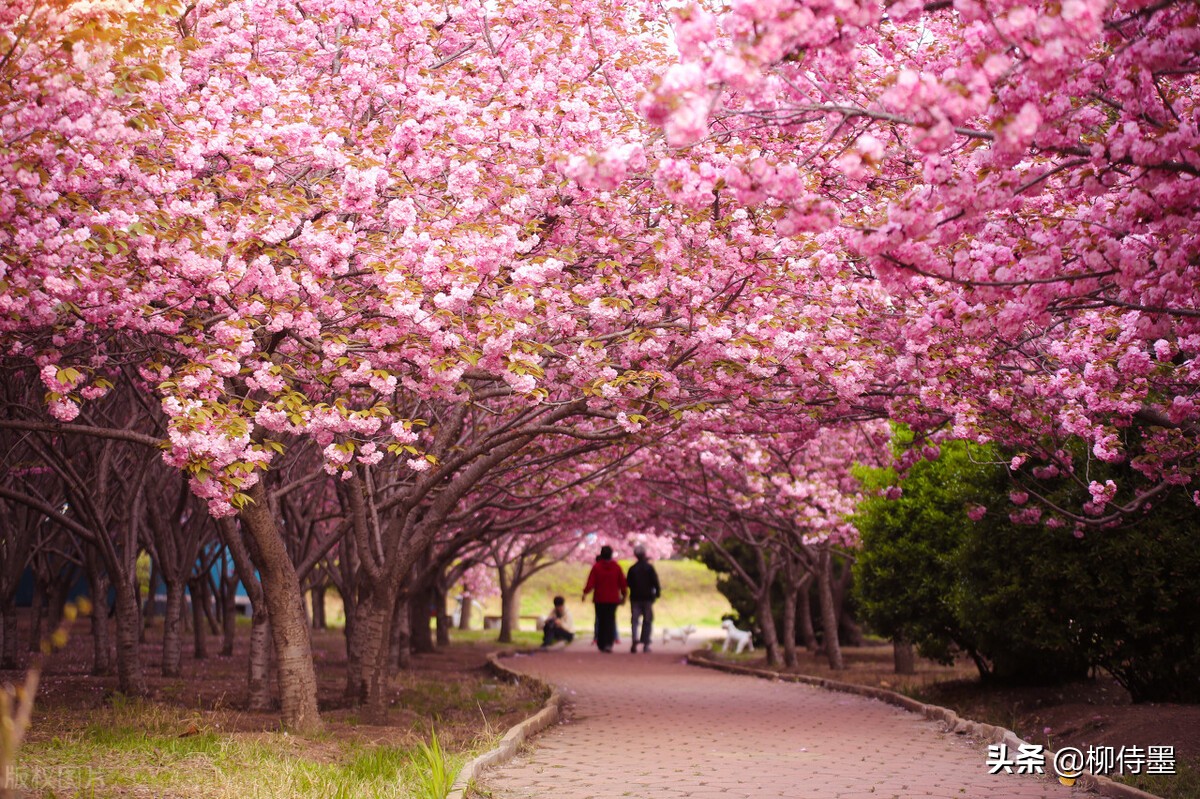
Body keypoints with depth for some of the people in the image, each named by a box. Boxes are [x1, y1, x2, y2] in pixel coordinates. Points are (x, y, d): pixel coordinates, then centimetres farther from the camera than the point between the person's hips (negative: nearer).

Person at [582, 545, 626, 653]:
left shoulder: (596, 567, -6)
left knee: (601, 621, 8)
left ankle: (601, 644, 10)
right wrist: (623, 595, 15)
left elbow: (590, 583, -8)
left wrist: (585, 593, 6)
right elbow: (623, 583, 3)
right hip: (613, 599, 1)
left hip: (599, 599, -1)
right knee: (611, 620, 5)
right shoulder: (616, 567, -1)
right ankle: (609, 643, -11)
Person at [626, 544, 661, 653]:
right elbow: (655, 581, -9)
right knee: (647, 620, 7)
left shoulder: (632, 569, 0)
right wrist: (657, 592, 2)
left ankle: (635, 639, -22)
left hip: (635, 597, 1)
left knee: (635, 619, 3)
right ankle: (646, 644, 5)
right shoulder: (649, 567, -7)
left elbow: (628, 583, 5)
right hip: (647, 597, -1)